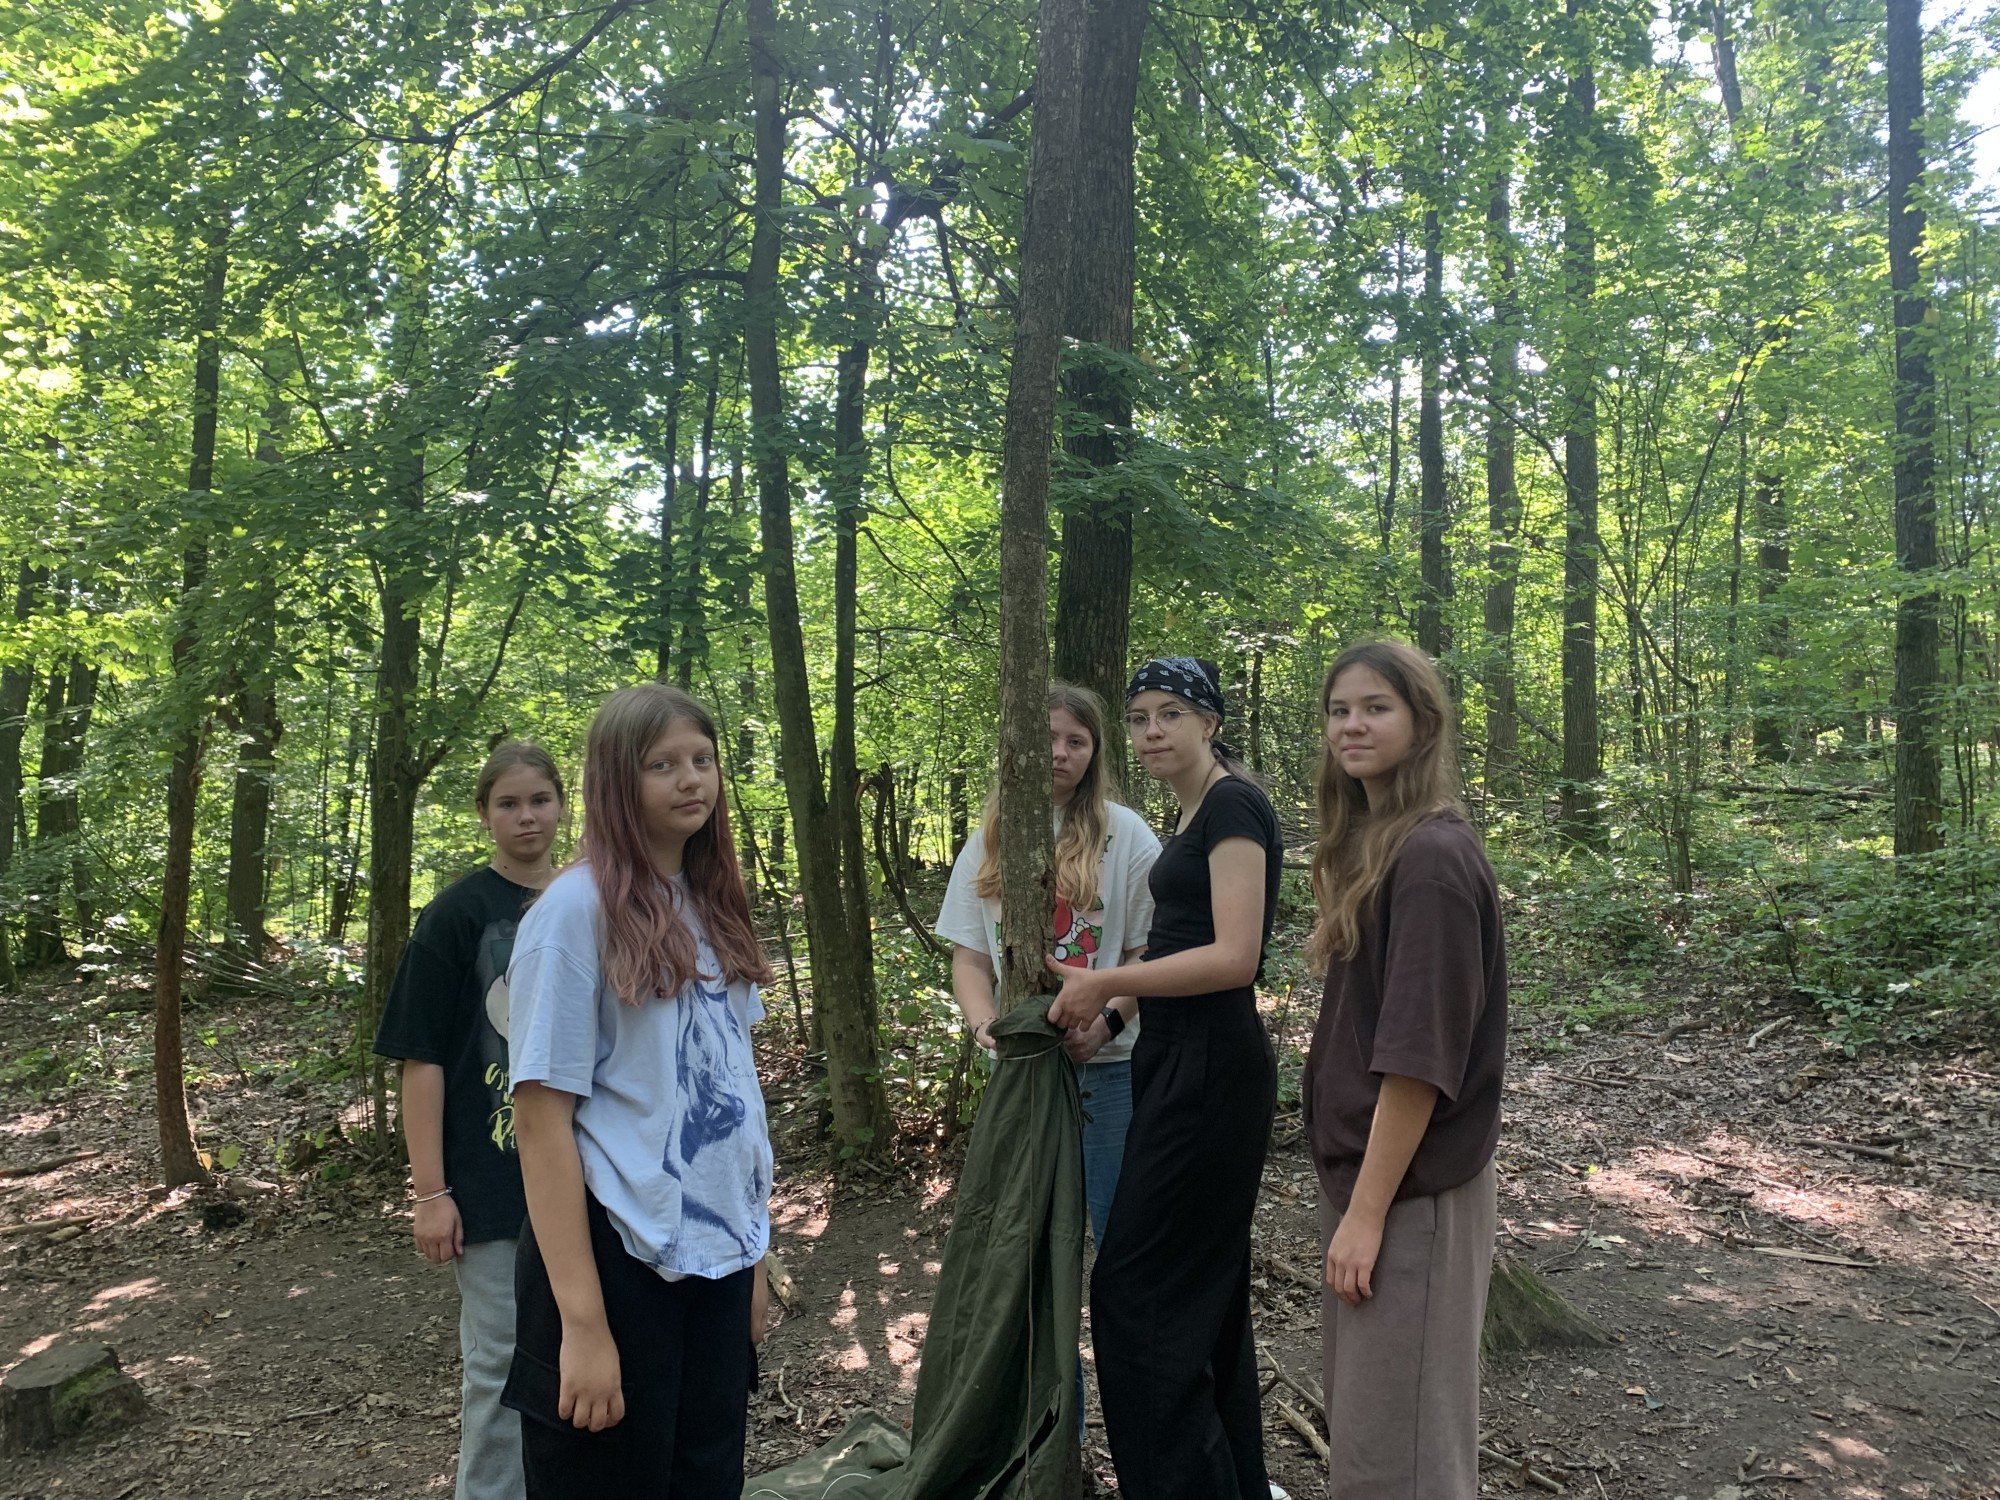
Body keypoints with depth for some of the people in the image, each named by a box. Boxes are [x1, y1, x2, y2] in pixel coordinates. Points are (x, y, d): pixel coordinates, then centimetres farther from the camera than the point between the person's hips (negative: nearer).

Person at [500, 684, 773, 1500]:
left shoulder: (714, 909, 8)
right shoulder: (578, 906, -11)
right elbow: (541, 1114, -14)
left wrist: (752, 1255, 12)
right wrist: (582, 1321, -18)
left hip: (718, 1258, 6)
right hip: (619, 1263, -6)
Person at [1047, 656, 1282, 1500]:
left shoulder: (1232, 804, -15)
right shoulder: (1194, 811, 14)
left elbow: (1233, 956, -23)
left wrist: (1106, 983, -16)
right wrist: (1103, 991, 8)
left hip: (1210, 1071, -10)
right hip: (1179, 1060, 10)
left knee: (1137, 1285, -3)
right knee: (1206, 1286, 18)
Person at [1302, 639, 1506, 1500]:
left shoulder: (1432, 856, -19)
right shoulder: (1368, 844, 8)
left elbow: (1420, 1057, -22)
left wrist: (1368, 1209, -19)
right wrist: (1350, 1191, 12)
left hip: (1410, 1185, -9)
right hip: (1362, 1166, 9)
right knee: (1361, 1412, 21)